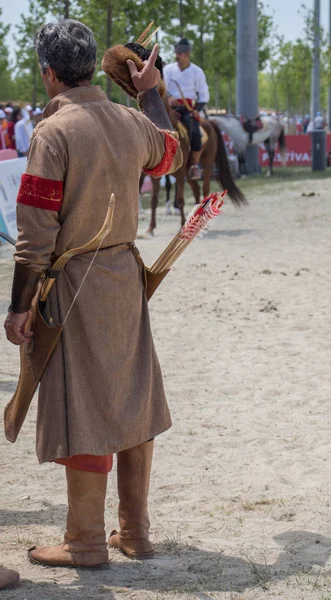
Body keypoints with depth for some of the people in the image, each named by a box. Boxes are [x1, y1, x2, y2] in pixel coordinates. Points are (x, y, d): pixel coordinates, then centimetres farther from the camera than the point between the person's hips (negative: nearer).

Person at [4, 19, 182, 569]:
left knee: (82, 409, 1)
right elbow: (171, 154, 28)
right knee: (133, 401, 13)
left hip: (75, 283, -6)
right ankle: (136, 532, 22)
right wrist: (151, 92, 39)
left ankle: (86, 543, 9)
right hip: (126, 275, 6)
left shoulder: (54, 131, -15)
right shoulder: (132, 122, 4)